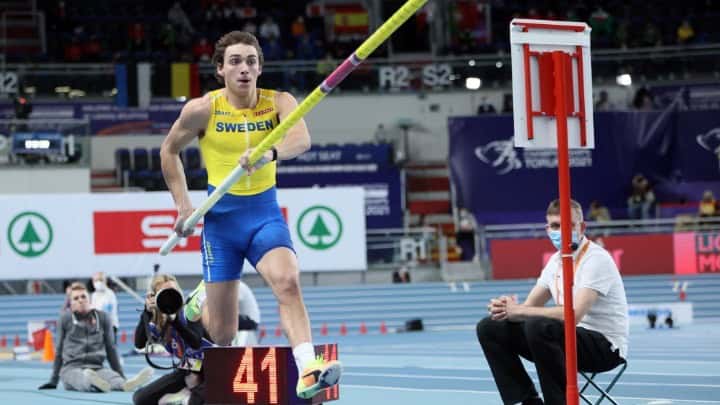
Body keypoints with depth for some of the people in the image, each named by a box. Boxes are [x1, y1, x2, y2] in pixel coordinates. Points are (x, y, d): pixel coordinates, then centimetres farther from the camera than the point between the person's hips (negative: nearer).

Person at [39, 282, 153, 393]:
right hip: (71, 368, -2)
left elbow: (110, 349, 19)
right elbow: (59, 351, 17)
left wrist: (122, 376, 18)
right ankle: (93, 382, -76)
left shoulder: (102, 318, 13)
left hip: (96, 368, 2)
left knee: (114, 377, -37)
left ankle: (125, 385, -70)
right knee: (84, 380, -41)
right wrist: (53, 381, 17)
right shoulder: (65, 320, 10)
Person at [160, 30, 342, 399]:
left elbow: (301, 139, -27)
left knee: (288, 281, -30)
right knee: (222, 333, 4)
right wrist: (183, 205, 3)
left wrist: (270, 153, -48)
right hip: (221, 216, 0)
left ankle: (307, 371, -41)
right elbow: (169, 150, 10)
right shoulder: (203, 110, -7)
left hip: (265, 213, 0)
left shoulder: (279, 102, -7)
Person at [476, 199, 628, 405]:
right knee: (489, 328, 1)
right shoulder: (556, 260, 9)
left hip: (605, 346, -8)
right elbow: (529, 307, 10)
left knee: (538, 326, -36)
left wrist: (518, 310, -22)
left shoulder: (596, 259, -17)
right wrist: (505, 308, -15)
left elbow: (573, 314, -28)